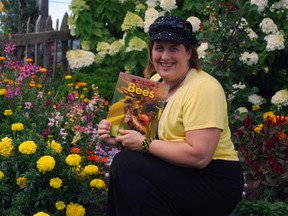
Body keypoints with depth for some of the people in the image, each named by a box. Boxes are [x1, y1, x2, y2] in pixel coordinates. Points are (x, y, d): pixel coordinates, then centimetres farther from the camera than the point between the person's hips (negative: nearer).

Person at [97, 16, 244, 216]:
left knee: (126, 164, -20)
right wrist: (119, 136, -8)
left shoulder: (203, 88, -18)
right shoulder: (156, 81, 7)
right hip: (179, 173, 7)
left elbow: (199, 156, -26)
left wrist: (144, 143, -20)